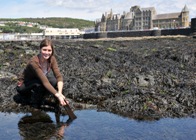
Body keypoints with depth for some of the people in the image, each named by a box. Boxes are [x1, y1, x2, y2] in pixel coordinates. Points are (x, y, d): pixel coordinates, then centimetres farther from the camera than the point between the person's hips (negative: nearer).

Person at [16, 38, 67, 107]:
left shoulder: (52, 59, -16)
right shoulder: (34, 62, -33)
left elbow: (59, 76, -23)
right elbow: (45, 81, -38)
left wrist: (60, 93, -38)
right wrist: (57, 95, -45)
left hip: (37, 84, 6)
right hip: (23, 86, -6)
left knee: (53, 81, -22)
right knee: (39, 83, -36)